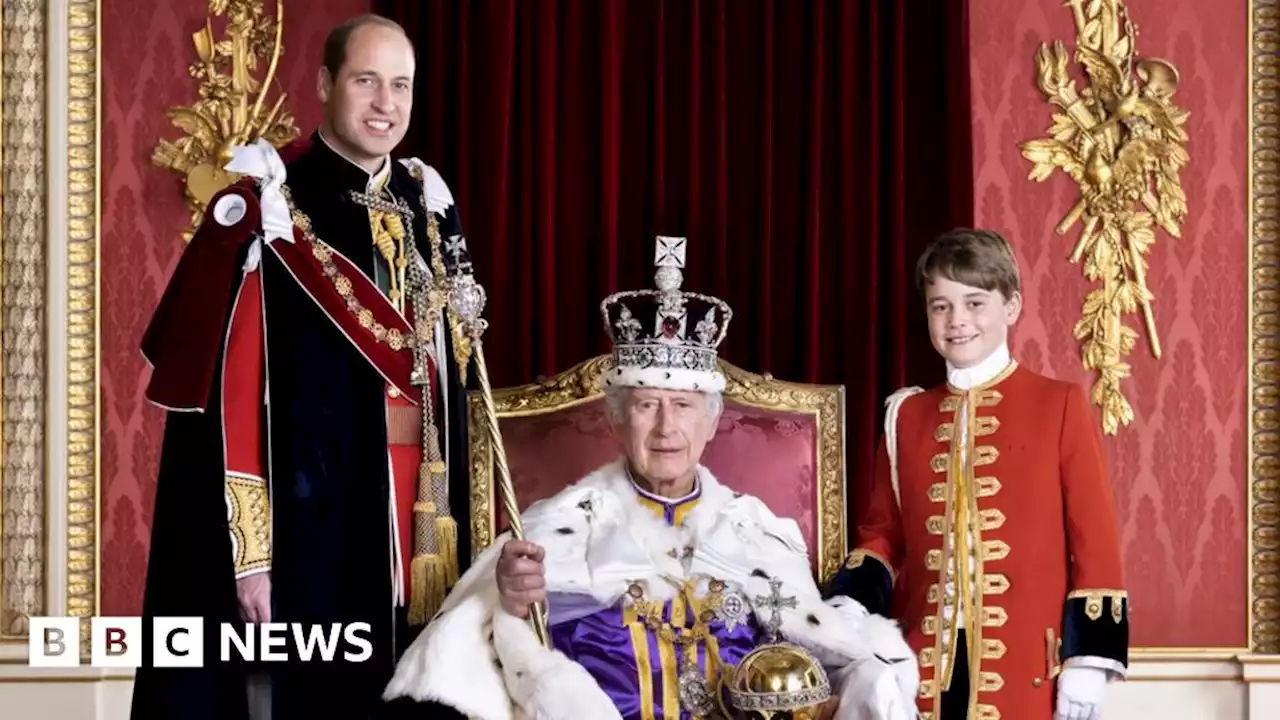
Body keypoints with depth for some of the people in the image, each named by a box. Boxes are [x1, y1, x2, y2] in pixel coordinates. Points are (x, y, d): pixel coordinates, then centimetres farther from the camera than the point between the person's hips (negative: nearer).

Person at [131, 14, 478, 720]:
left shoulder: (427, 208, 11)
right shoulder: (268, 210, -8)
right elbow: (229, 385, -12)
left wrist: (467, 532, 12)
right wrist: (248, 550, -18)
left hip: (420, 517, 6)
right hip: (309, 516, -6)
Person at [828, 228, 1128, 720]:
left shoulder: (1059, 405, 2)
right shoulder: (908, 415, 13)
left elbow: (1094, 538, -1)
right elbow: (883, 533, 17)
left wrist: (1088, 661, -7)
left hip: (1025, 666, -3)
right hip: (927, 663, 3)